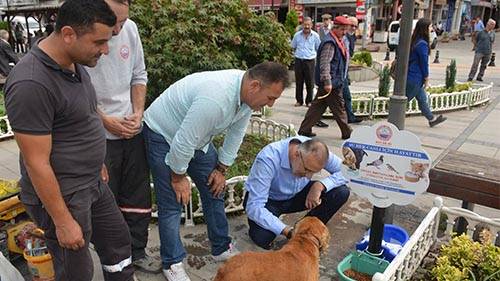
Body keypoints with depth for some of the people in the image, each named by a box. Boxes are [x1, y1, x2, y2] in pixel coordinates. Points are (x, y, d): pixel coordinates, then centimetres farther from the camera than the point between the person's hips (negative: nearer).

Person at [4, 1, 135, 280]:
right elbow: (37, 163, -24)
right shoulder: (31, 84, -28)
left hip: (93, 183, 9)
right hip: (60, 195, -8)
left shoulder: (74, 62, 0)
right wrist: (62, 221, -18)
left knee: (118, 240, 23)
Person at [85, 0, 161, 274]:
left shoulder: (130, 28, -3)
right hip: (99, 135, -5)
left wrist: (138, 112, -3)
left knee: (139, 196, 15)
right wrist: (107, 122, -14)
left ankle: (136, 251, 34)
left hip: (133, 130, 5)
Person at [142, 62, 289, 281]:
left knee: (215, 189, 11)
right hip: (163, 134, -8)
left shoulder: (247, 92, -14)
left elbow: (236, 133, 0)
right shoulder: (215, 99, -40)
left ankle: (222, 248, 27)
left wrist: (221, 169, 4)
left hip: (196, 136, 8)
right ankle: (172, 263, 14)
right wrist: (178, 177, -17)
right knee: (172, 203, -4)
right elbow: (183, 142, -33)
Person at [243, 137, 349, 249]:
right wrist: (287, 231, -41)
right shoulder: (268, 159, -36)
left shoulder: (316, 152, -23)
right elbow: (254, 207, -36)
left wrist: (320, 185, -30)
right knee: (262, 238, -34)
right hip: (268, 200, -4)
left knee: (342, 192, -16)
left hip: (296, 195, 5)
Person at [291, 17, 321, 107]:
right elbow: (293, 47, 18)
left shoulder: (315, 35, 0)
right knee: (299, 82, 7)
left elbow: (319, 49, 11)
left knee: (310, 82, 2)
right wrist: (297, 53, 9)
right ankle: (299, 100, 17)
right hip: (298, 60, 2)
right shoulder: (297, 35, 4)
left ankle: (309, 101, 13)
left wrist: (311, 54, 5)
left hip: (310, 61, -1)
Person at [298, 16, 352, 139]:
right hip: (331, 83, -10)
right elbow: (325, 63, -24)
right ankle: (347, 133, 16)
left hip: (331, 82, 10)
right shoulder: (330, 43, -16)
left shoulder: (337, 41, 17)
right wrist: (328, 82, -28)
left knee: (317, 106, 11)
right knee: (339, 108, 3)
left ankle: (305, 129, 16)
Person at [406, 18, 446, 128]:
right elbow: (424, 63, -17)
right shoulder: (423, 44, -20)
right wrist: (426, 79, -6)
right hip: (415, 78, -10)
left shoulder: (414, 41, 7)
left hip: (410, 76, 10)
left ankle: (432, 119, 31)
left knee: (422, 98, 19)